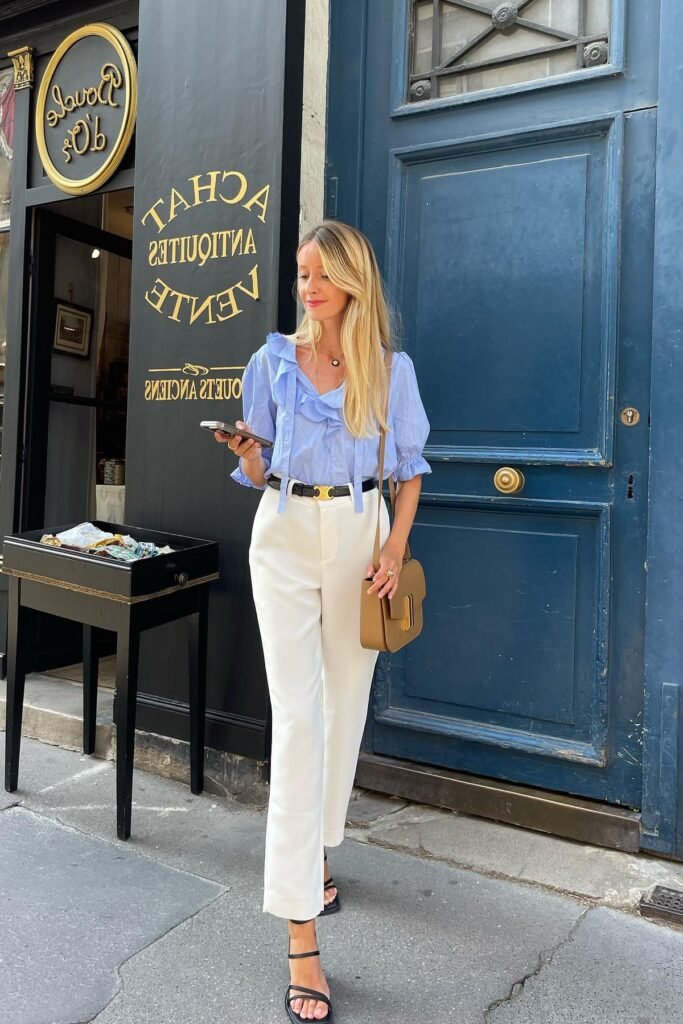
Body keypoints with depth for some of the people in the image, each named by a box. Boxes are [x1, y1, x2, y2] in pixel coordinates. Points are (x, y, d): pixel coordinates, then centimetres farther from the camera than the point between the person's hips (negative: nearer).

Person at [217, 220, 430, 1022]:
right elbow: (259, 473, 7)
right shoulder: (272, 359, 4)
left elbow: (409, 465, 7)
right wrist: (245, 454, -16)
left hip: (359, 534, 2)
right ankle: (300, 933, -4)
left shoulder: (390, 368, 4)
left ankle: (315, 853, 35)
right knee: (297, 717, -8)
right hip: (285, 534, -1)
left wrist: (396, 549, -4)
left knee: (345, 705, 10)